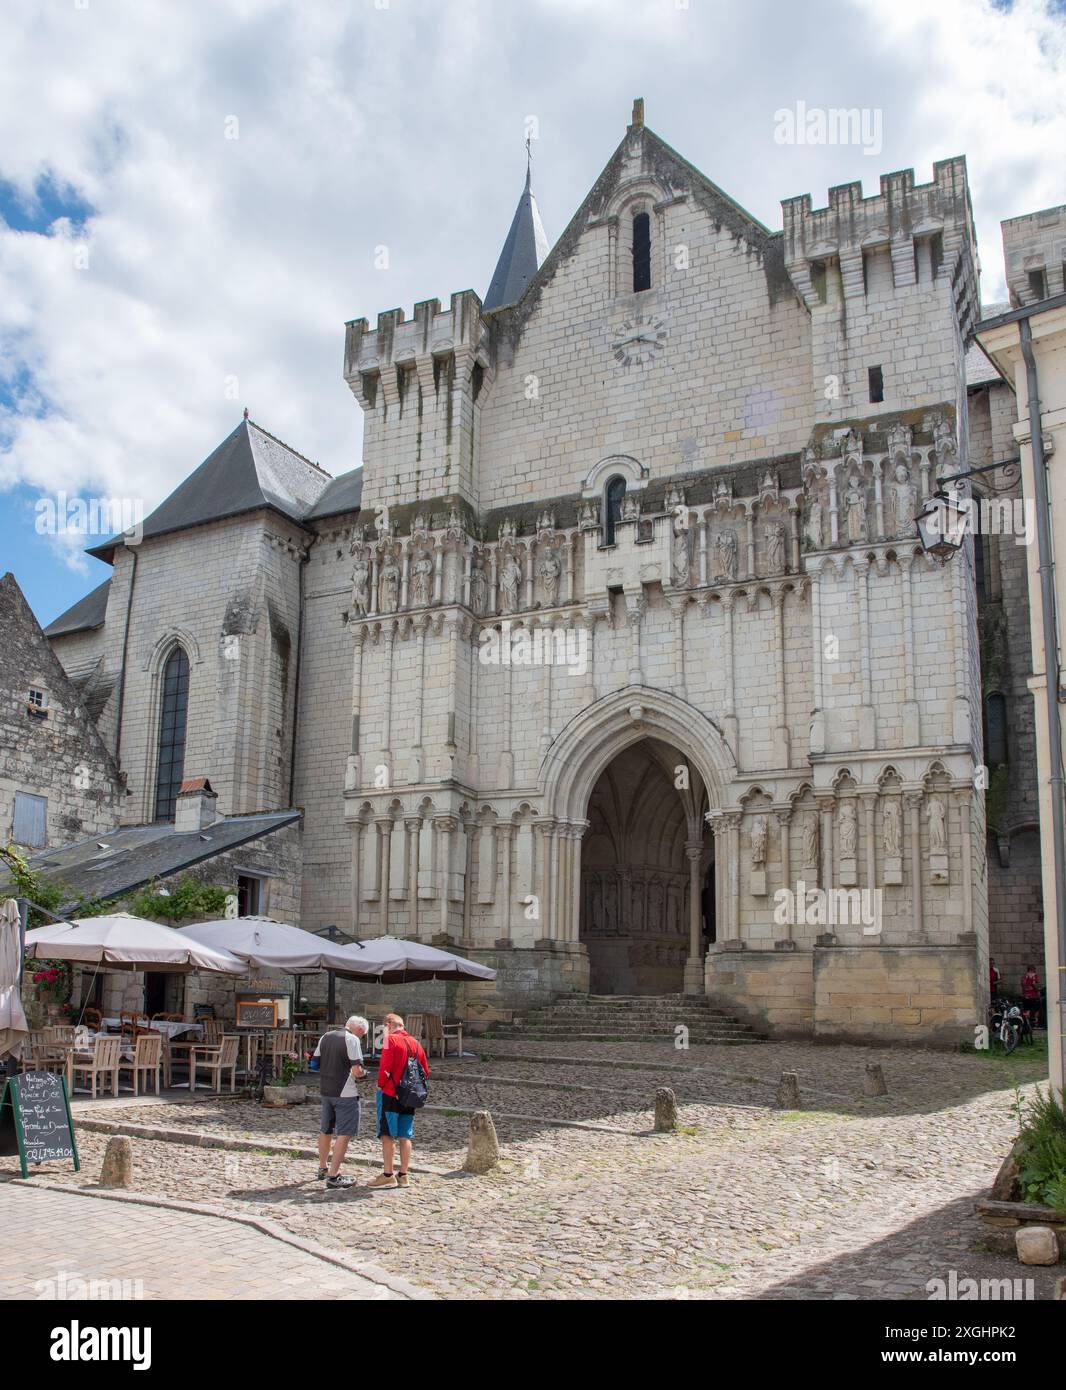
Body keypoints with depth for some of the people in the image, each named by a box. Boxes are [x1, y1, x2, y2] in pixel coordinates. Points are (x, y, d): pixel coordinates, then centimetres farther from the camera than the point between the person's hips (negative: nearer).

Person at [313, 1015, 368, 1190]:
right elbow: (356, 1071, -19)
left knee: (326, 1131, 20)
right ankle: (333, 1176, -3)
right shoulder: (352, 1039, -12)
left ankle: (322, 1168, 35)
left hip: (326, 1090, 8)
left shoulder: (325, 1037, 10)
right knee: (344, 1134, -2)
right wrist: (362, 1074, 2)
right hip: (346, 1093, -8)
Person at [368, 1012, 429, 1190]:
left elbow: (385, 1067, -17)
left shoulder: (391, 1039, -9)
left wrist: (380, 1085, -2)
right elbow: (425, 1071, 12)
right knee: (405, 1137, 9)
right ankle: (403, 1175, 13)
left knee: (387, 1135, -1)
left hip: (390, 1094, -6)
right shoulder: (416, 1043, 10)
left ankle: (388, 1175, -1)